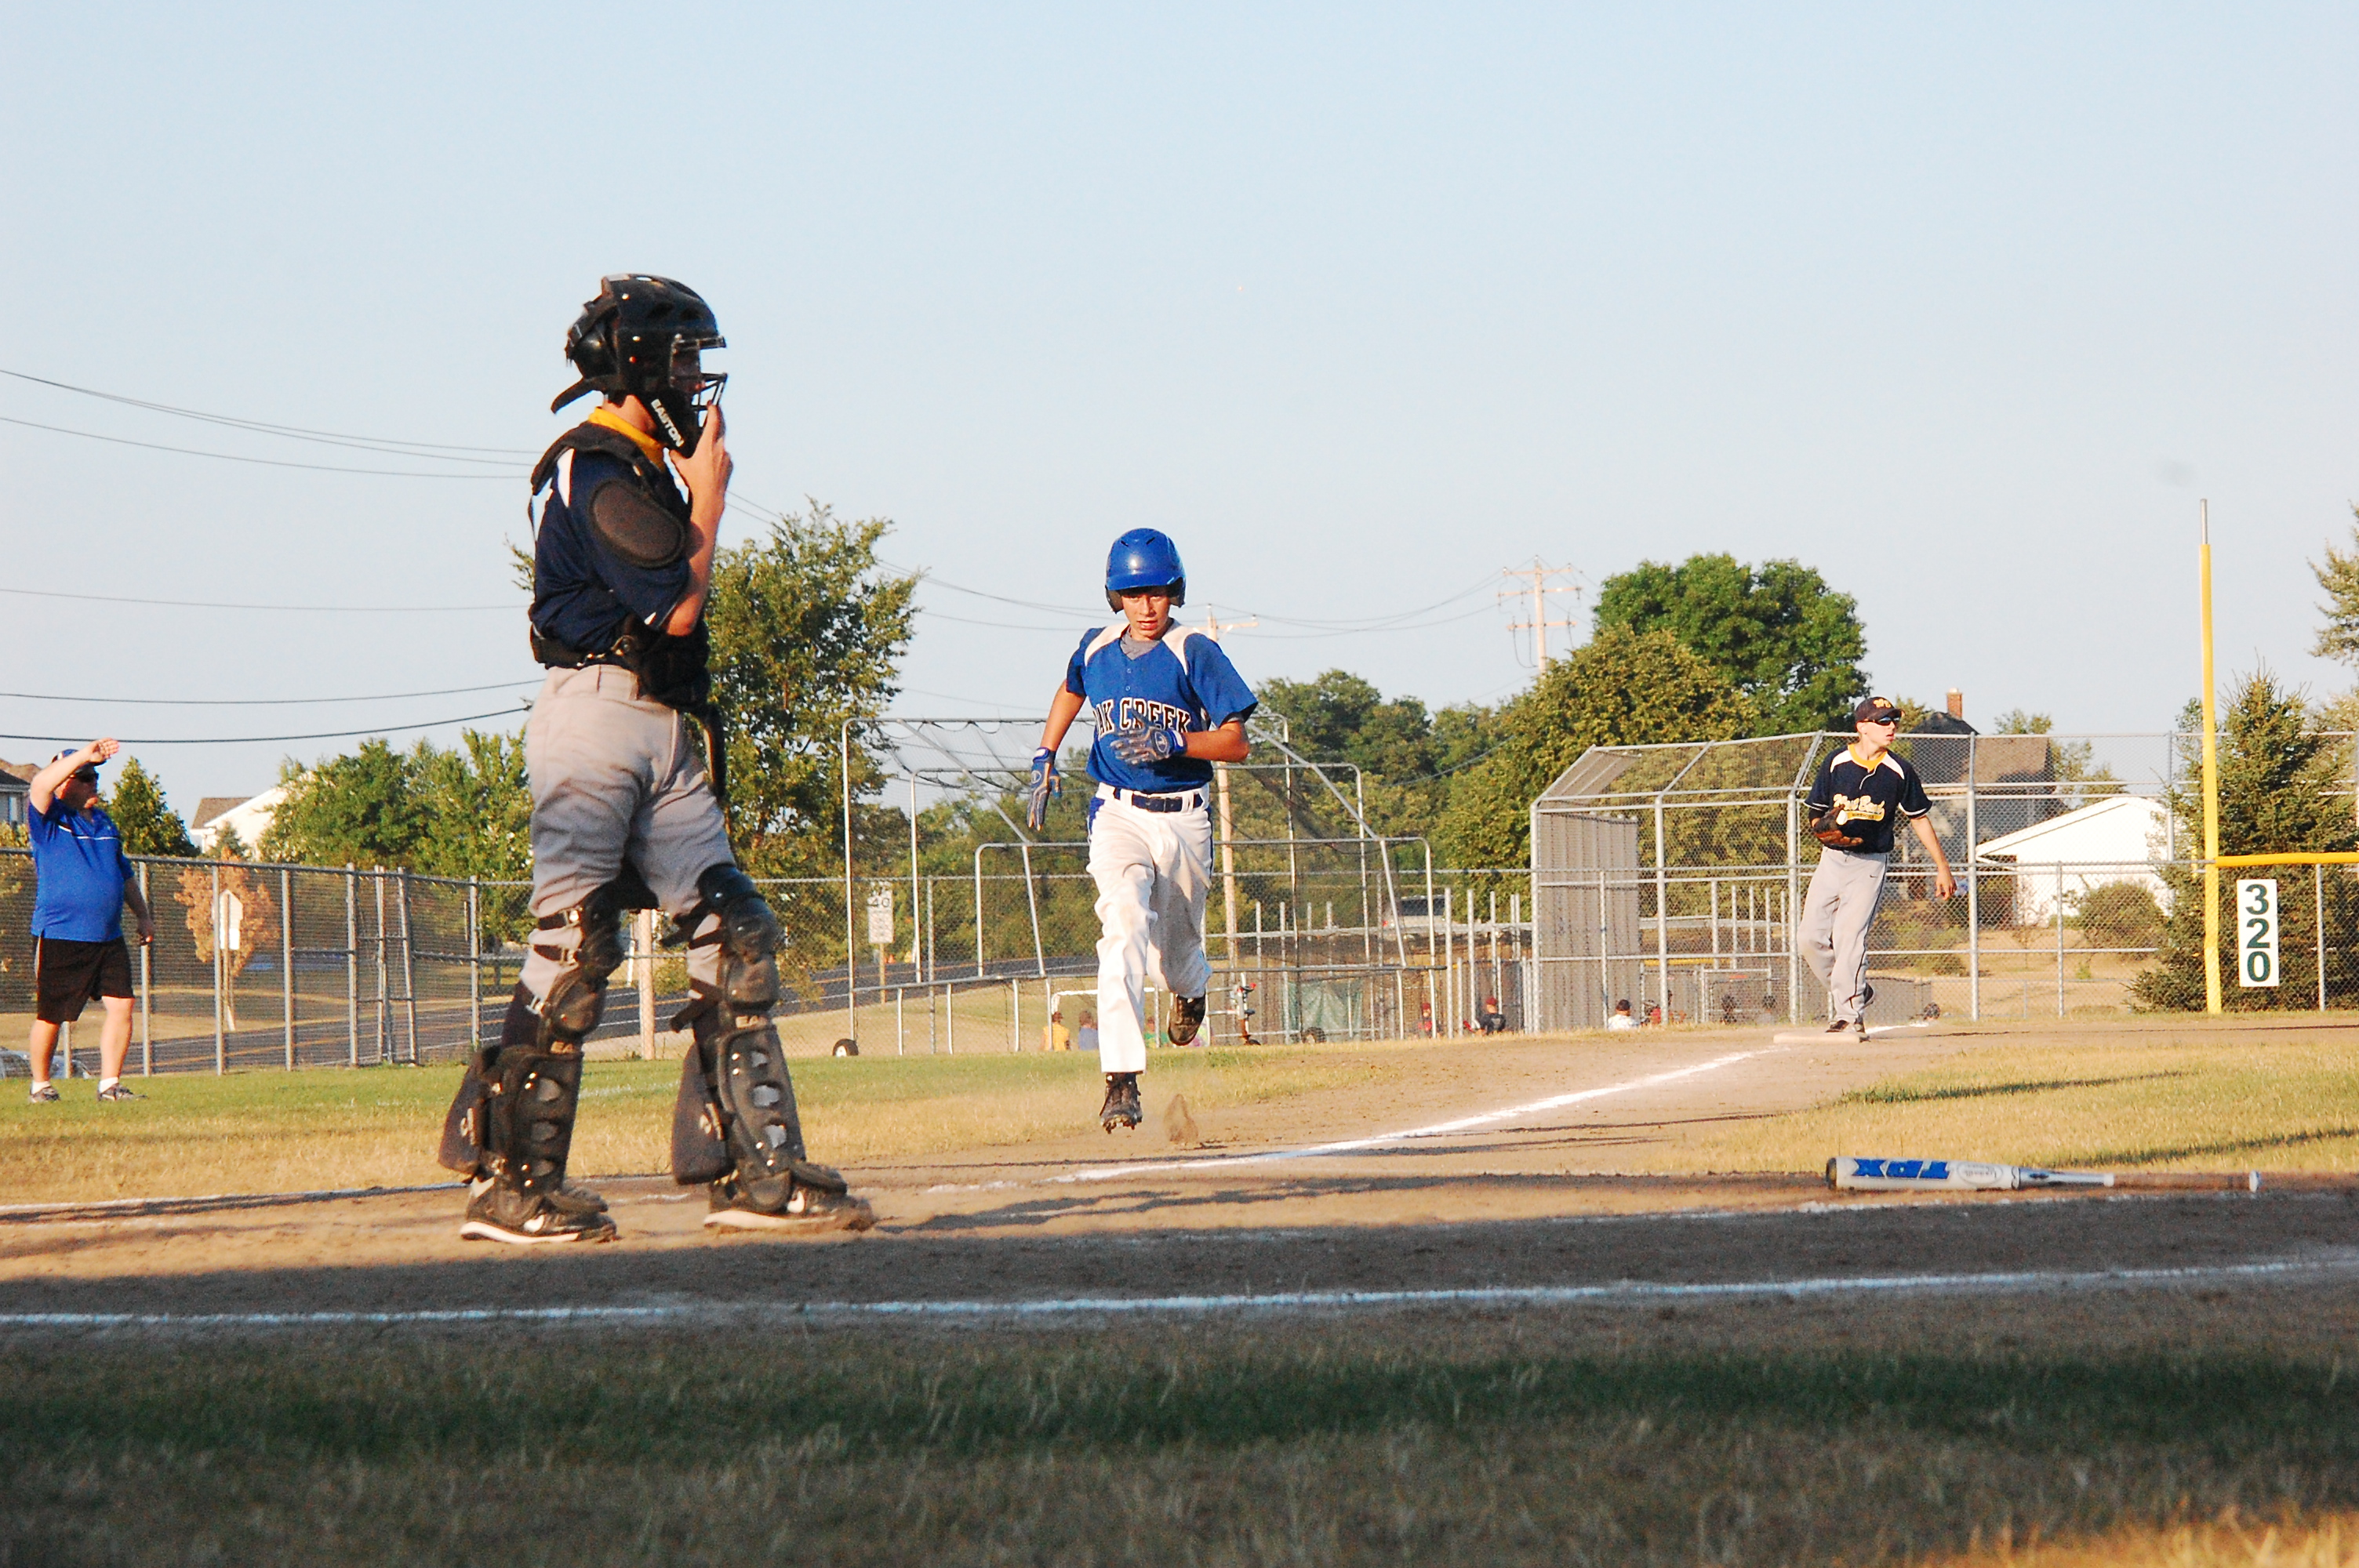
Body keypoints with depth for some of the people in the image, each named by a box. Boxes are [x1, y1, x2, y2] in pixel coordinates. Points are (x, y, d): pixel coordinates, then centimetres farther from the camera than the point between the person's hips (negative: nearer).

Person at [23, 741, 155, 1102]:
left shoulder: (104, 822, 16)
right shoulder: (49, 819, -3)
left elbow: (125, 875, 26)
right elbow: (41, 784, -26)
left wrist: (143, 915, 22)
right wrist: (85, 755, -29)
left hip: (108, 937, 6)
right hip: (59, 936, -6)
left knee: (121, 1005, -4)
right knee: (50, 1015, 1)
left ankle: (110, 1084, 3)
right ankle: (40, 1085, 16)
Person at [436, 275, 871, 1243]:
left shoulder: (646, 472, 20)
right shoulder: (598, 475, -12)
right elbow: (678, 607, -14)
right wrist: (709, 500, -5)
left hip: (662, 729, 10)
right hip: (596, 717, -10)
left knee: (734, 940, 3)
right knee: (572, 950, -10)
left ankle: (757, 1171, 1)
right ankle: (511, 1184, -6)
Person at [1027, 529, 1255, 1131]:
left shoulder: (1195, 653, -8)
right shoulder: (1096, 650, 4)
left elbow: (1235, 743, -10)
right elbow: (1070, 690, 28)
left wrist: (1174, 743, -25)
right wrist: (1044, 756, 19)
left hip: (1183, 820, -1)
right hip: (1118, 816, 1)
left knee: (1170, 957, 14)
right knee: (1123, 932, -22)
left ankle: (1193, 988, 54)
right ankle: (1122, 1081, -30)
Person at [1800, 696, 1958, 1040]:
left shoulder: (1899, 772, -2)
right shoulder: (1836, 764, -1)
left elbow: (1919, 819, 7)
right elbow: (1814, 813, 6)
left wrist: (1942, 869, 8)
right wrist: (1824, 828, -18)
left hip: (1870, 866, -2)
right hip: (1832, 859, 2)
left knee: (1849, 936, -16)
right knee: (1812, 938, -2)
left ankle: (1850, 1015, -15)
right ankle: (1847, 993, 20)